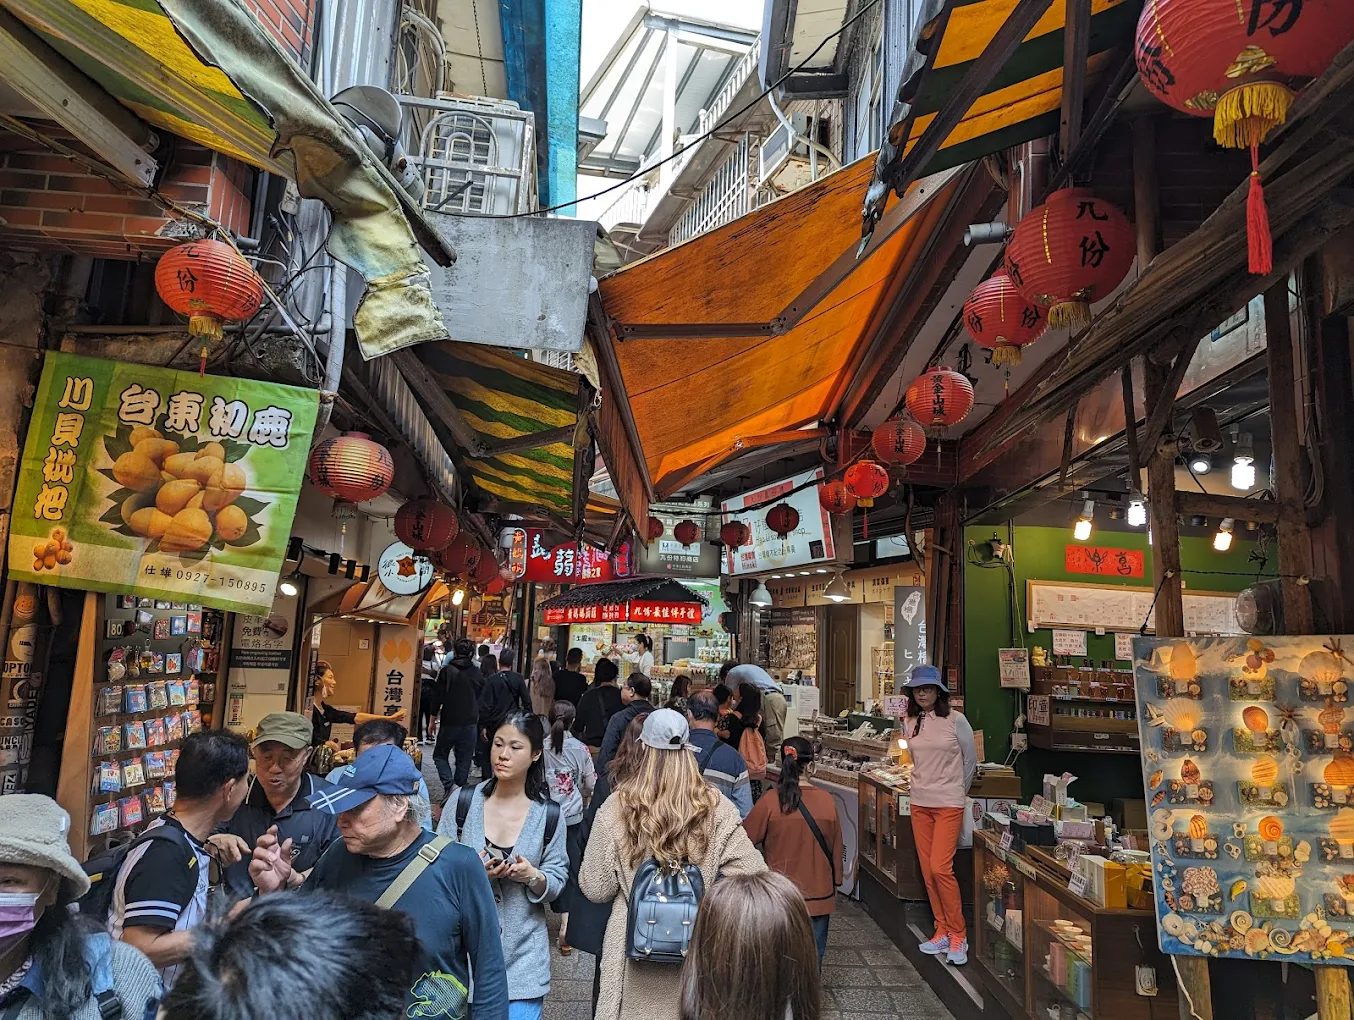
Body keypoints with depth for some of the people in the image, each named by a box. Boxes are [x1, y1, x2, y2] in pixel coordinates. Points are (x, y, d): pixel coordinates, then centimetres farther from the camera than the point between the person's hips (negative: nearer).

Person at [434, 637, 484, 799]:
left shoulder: (447, 671, -7)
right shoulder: (477, 673, 2)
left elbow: (438, 696, -5)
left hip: (449, 722, -2)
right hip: (470, 723, 2)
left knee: (440, 755, 12)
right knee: (464, 760, 10)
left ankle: (449, 785, -7)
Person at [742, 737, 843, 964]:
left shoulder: (771, 801, -15)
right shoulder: (827, 801, -8)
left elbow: (747, 836, -6)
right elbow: (835, 845, 3)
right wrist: (835, 881, 16)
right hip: (819, 893, 1)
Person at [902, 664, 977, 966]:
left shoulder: (955, 720, -10)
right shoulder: (909, 723, 4)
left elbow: (970, 761, 2)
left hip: (949, 804, -5)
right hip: (920, 803, 5)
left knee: (940, 868, -11)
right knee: (928, 871, 8)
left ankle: (958, 934, 5)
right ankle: (942, 932, 22)